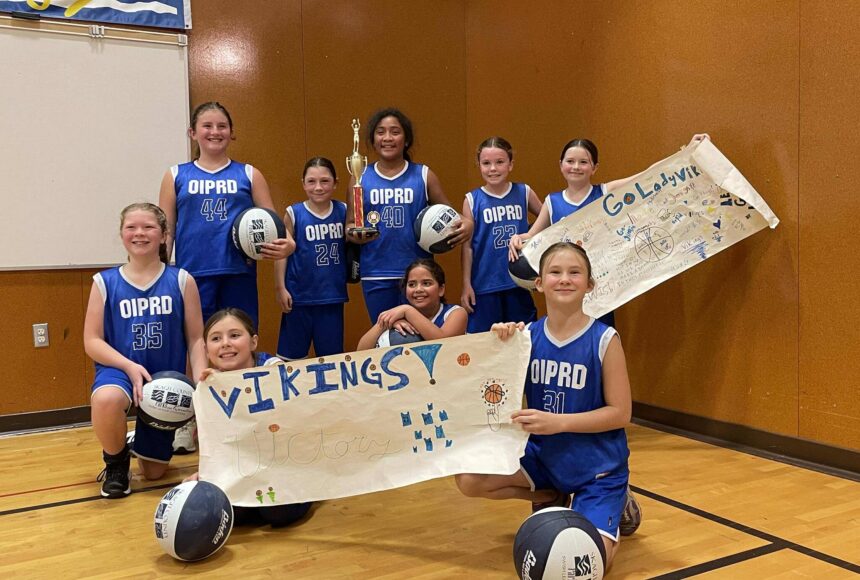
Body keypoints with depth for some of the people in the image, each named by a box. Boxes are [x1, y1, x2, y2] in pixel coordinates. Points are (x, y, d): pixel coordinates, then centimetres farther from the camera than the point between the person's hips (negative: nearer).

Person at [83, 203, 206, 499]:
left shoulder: (182, 280, -2)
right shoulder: (105, 282, -2)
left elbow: (195, 340, -2)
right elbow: (92, 341, -4)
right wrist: (130, 366, -20)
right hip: (120, 370, -1)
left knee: (154, 472, 9)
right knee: (106, 399, -40)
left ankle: (140, 447, 50)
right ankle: (116, 462, -6)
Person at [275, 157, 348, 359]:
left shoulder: (343, 211, 2)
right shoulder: (294, 214, -5)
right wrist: (280, 288, -3)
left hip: (333, 295, 2)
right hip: (300, 295, -2)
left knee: (331, 355, 13)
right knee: (292, 354, 10)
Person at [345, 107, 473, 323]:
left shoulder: (424, 175, 4)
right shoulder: (360, 178, 6)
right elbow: (350, 224, 9)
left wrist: (466, 224, -14)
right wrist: (354, 234, -14)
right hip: (376, 276, 1)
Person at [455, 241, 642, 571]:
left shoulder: (604, 339, -17)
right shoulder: (528, 335, -6)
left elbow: (620, 413, -14)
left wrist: (558, 422, -24)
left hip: (597, 464, -4)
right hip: (545, 454, 4)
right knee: (469, 481, -11)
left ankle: (616, 506, 16)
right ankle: (551, 497, 14)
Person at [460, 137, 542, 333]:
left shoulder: (524, 193, 2)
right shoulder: (472, 200, -2)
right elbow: (467, 246, 1)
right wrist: (466, 285, -1)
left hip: (519, 284, 2)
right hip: (484, 286, -1)